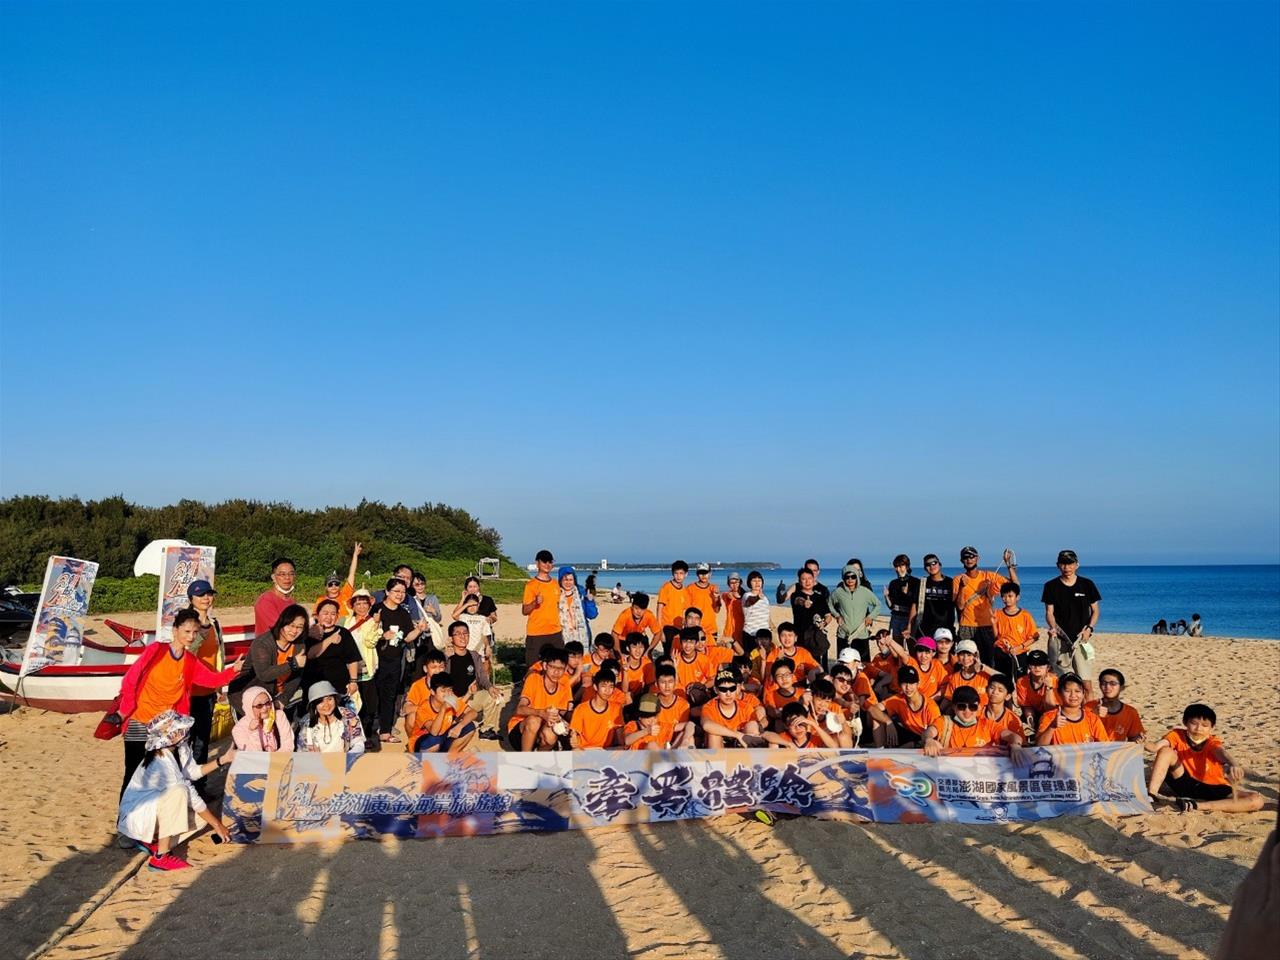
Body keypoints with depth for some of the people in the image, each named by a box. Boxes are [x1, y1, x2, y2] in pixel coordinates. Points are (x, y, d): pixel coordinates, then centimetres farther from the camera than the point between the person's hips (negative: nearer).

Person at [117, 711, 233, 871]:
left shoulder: (180, 748, -7)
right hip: (136, 815, -9)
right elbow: (191, 796, -26)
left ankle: (153, 839, 8)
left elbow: (193, 772, 9)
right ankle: (161, 857, -25)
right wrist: (217, 824, -21)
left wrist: (222, 760, -1)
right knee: (179, 792, -33)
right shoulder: (161, 764, -30)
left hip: (153, 809, 9)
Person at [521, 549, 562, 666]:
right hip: (536, 634, -5)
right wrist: (535, 603, -26)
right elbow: (524, 611, -7)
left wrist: (558, 628, 16)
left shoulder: (555, 584, 12)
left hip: (555, 633, 5)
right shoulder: (531, 584, -5)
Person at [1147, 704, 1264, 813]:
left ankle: (1196, 805, -33)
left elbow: (1221, 752, -42)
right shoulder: (1177, 735, -12)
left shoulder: (1212, 742, -17)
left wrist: (1232, 765, -66)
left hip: (1213, 789, 0)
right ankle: (1151, 794, -29)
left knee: (1256, 800, -26)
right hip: (1184, 784, 0)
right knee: (1166, 751, -22)